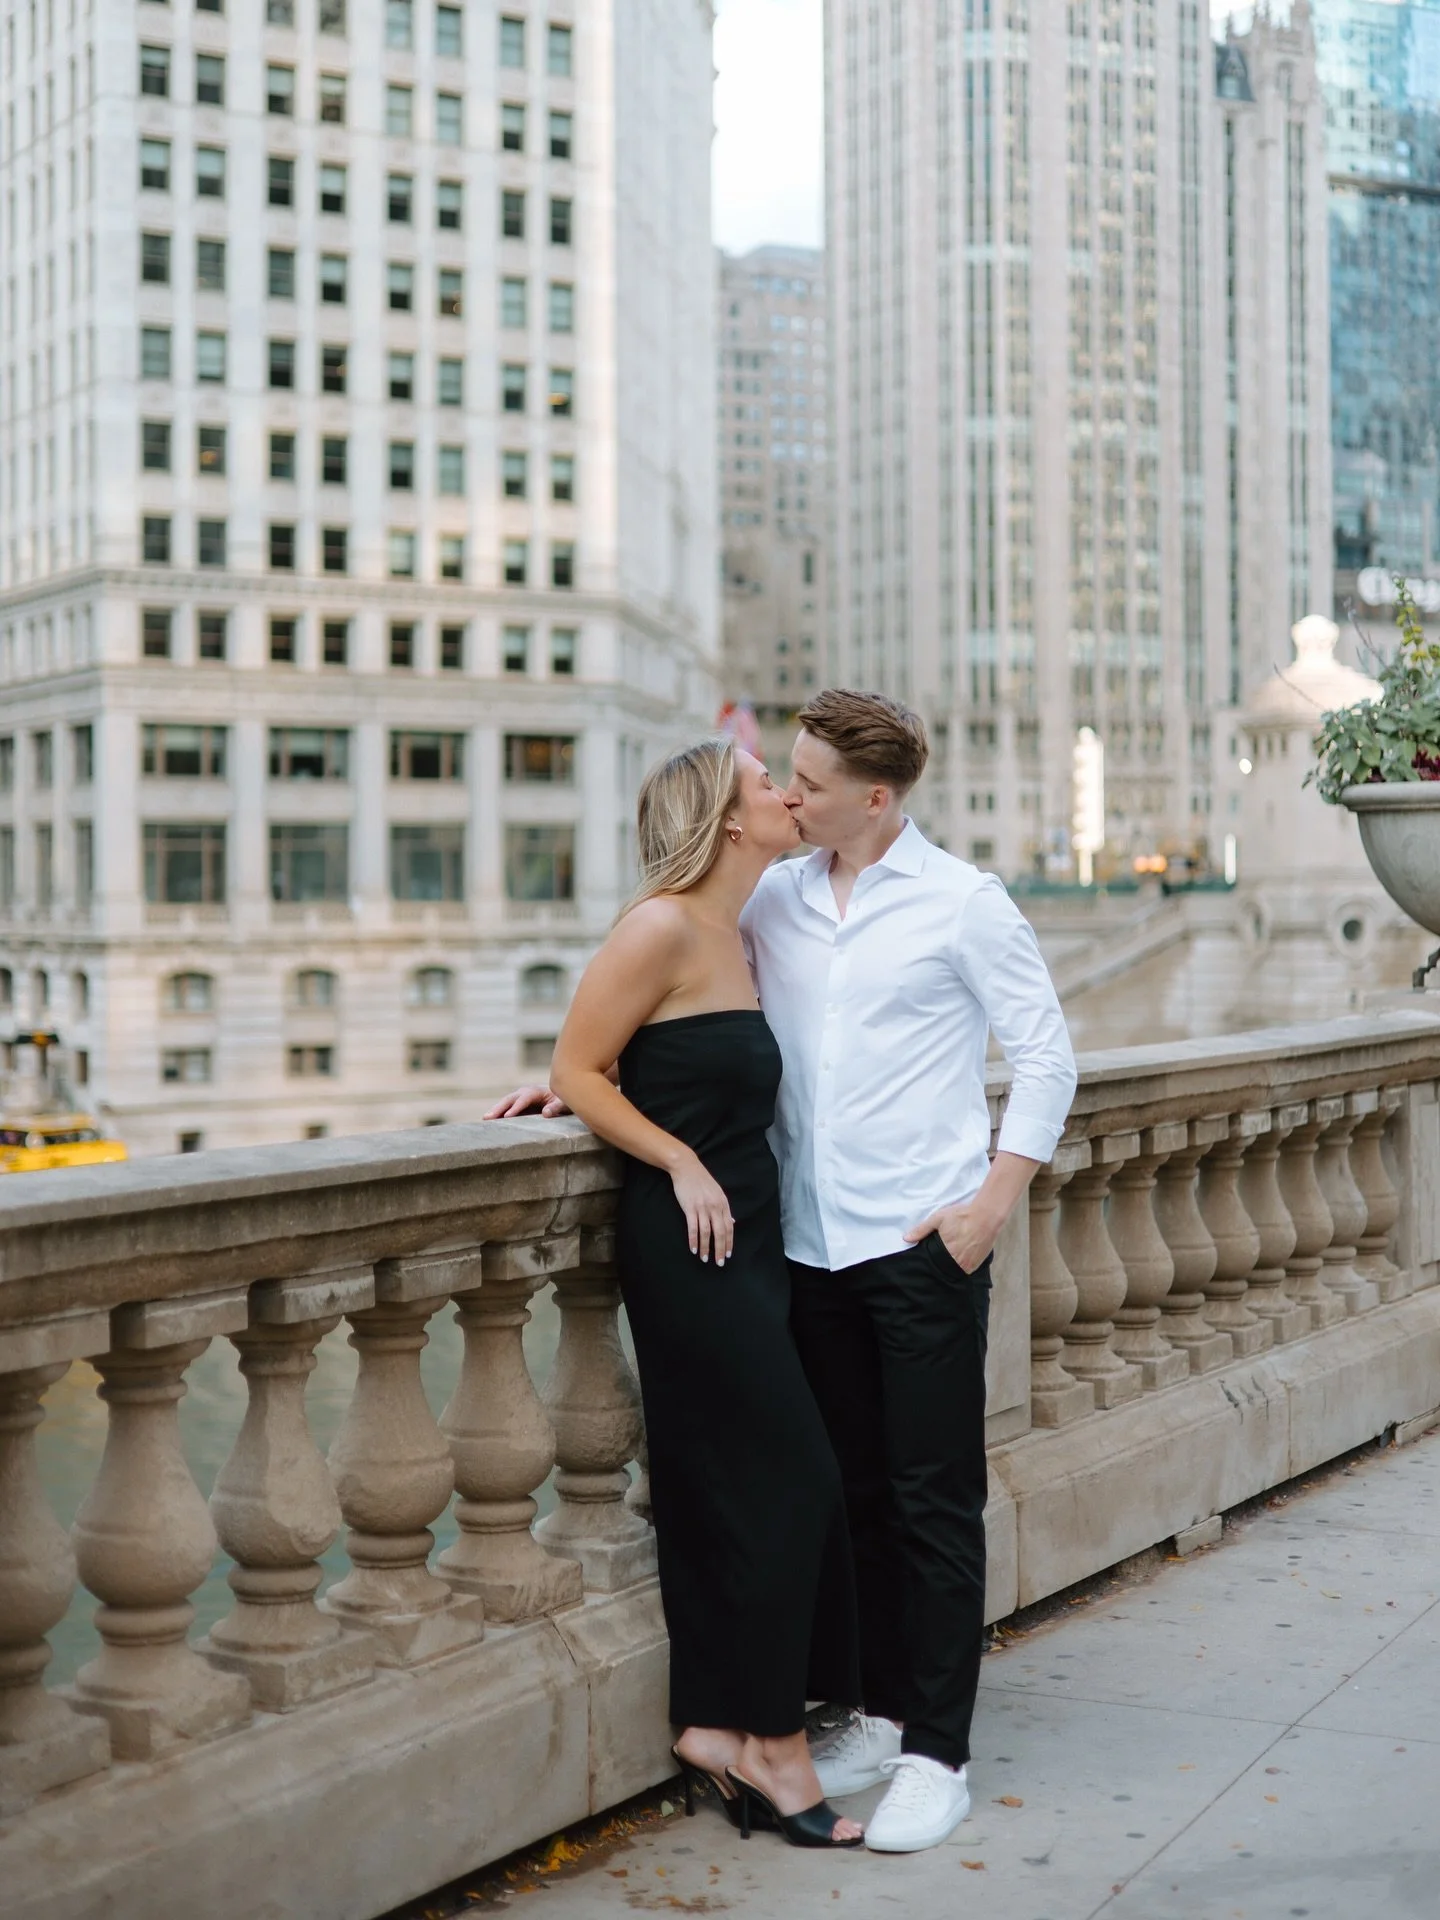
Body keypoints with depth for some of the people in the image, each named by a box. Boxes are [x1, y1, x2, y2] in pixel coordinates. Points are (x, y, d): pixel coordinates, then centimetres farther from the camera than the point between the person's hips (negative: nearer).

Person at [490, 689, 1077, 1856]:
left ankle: (939, 1752, 8)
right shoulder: (773, 901, 8)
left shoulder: (963, 903, -4)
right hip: (813, 1243, 5)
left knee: (935, 1500, 1)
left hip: (923, 1244, -4)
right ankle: (883, 1715, 25)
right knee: (859, 1492, 12)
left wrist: (993, 1201, -8)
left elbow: (1046, 1052, -1)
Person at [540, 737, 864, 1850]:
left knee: (719, 1488, 10)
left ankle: (717, 1729, 16)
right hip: (687, 1243, -9)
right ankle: (772, 1744, 2)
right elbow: (579, 1072, -11)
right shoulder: (665, 926, -12)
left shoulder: (732, 933, 14)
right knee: (788, 1477, -7)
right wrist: (683, 1165, -13)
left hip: (744, 1237, 9)